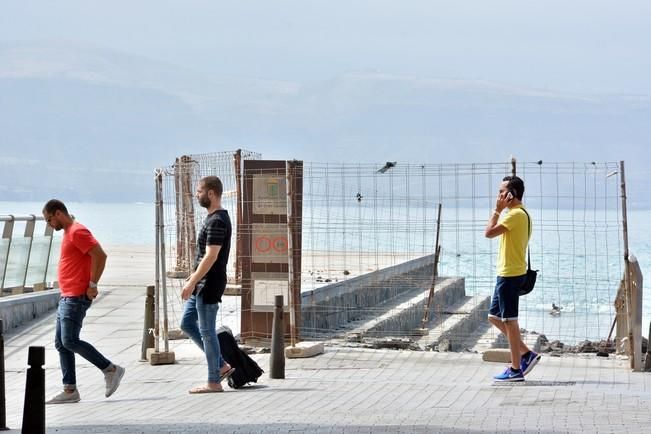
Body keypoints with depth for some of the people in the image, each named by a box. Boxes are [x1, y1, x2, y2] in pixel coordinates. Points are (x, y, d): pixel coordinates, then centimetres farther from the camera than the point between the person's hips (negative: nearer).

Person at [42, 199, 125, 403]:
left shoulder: (77, 232, -13)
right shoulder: (68, 233, 18)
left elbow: (100, 255, -22)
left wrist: (92, 285, -20)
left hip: (76, 298, -10)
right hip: (67, 297, 10)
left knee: (69, 341, -13)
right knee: (61, 343, 7)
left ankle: (111, 370, -4)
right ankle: (70, 390, 8)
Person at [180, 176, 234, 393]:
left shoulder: (217, 221, -18)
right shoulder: (214, 218, 14)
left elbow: (211, 256, -24)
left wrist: (192, 282, -23)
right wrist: (194, 277, 23)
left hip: (209, 285, -11)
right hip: (202, 284, 11)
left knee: (206, 331, -3)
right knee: (187, 324, 15)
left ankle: (214, 382, 5)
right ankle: (221, 366, 17)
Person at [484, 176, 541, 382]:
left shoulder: (516, 214, -17)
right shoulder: (519, 213, 16)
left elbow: (489, 232, -23)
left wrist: (497, 210, -15)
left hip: (510, 274, -11)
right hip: (506, 273, 11)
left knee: (509, 320, -4)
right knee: (494, 316, 16)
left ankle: (516, 369, 2)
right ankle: (526, 354, 18)